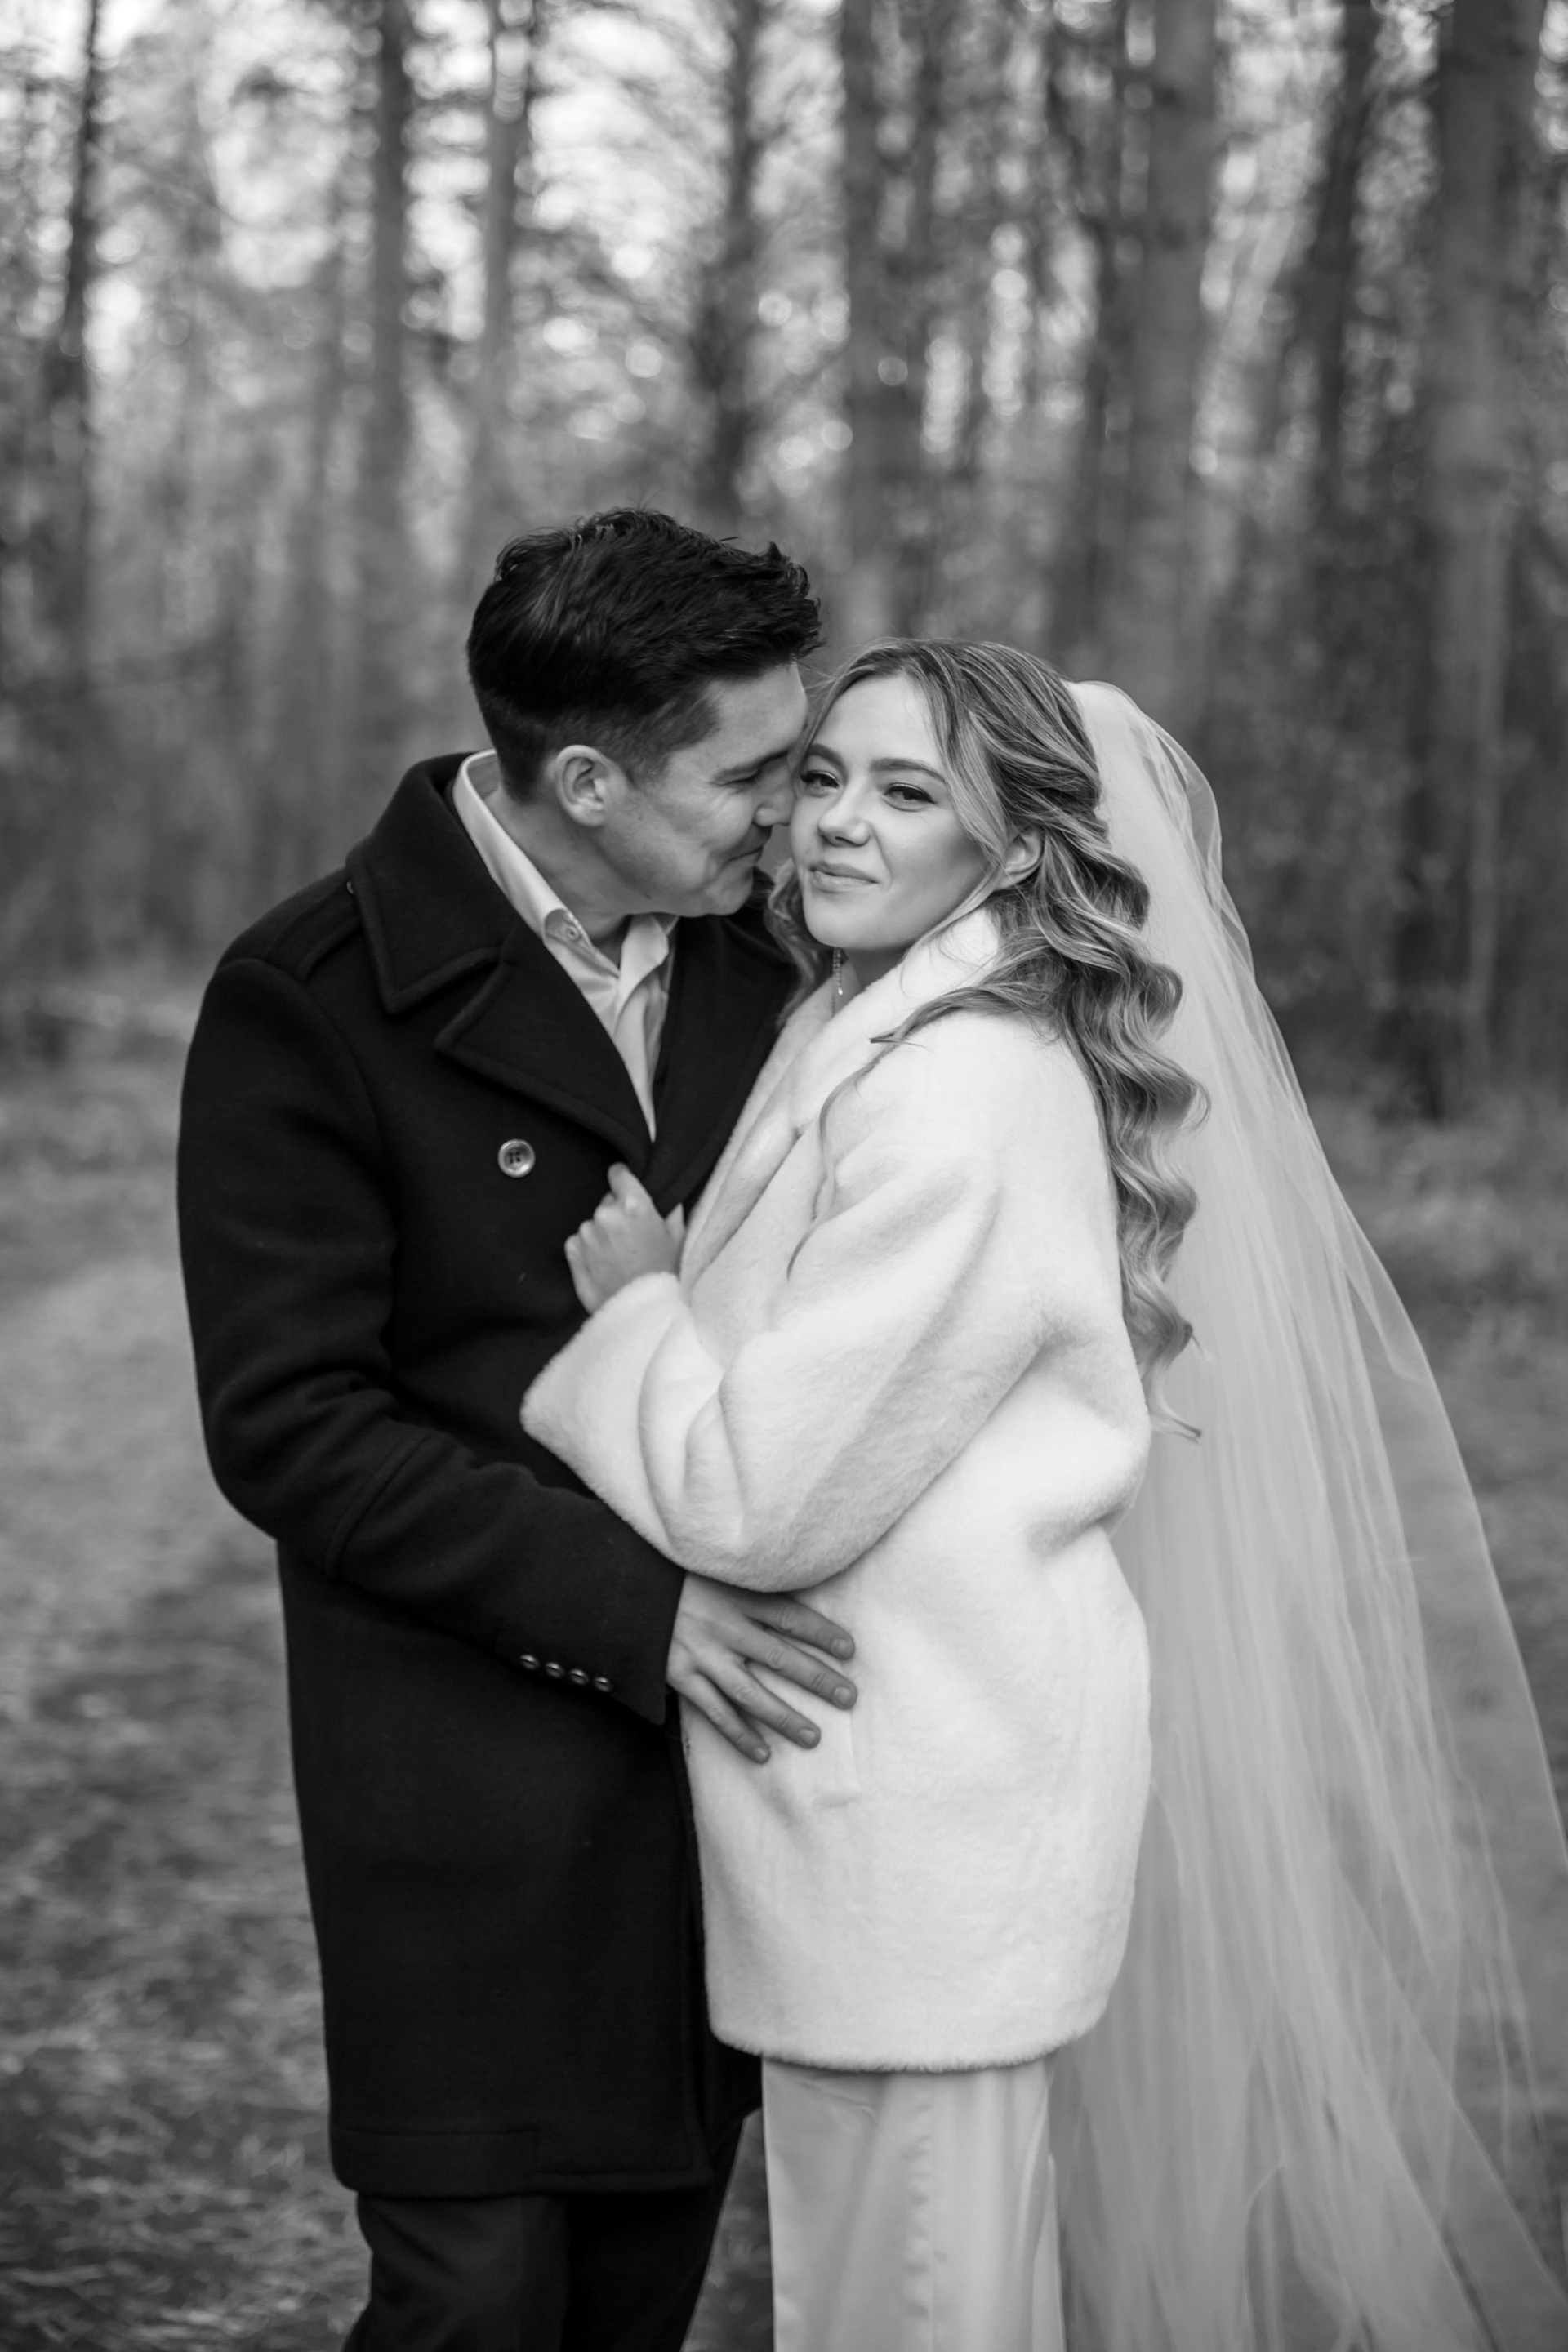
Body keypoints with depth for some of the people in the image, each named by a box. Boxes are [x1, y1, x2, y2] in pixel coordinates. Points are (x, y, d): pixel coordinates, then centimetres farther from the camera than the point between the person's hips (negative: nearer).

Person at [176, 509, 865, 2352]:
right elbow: (288, 1429, -15)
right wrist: (631, 1606, -20)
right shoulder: (309, 1003, -13)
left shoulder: (749, 944, 5)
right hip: (477, 1753, -5)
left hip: (732, 1698, 5)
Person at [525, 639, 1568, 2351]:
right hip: (908, 1773, 10)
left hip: (922, 1812, -10)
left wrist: (632, 1302, -6)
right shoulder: (873, 1051, 11)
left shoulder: (962, 1102, -20)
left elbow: (759, 1498, -19)